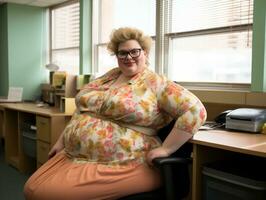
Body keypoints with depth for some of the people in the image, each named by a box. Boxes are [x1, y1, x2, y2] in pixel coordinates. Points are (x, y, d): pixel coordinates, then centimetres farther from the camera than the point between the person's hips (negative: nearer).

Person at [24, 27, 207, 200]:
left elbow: (195, 111, -16)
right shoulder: (109, 76, 14)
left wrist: (165, 149, -18)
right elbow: (82, 110, 22)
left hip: (121, 166, -7)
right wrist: (62, 141, 19)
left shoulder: (155, 83, -7)